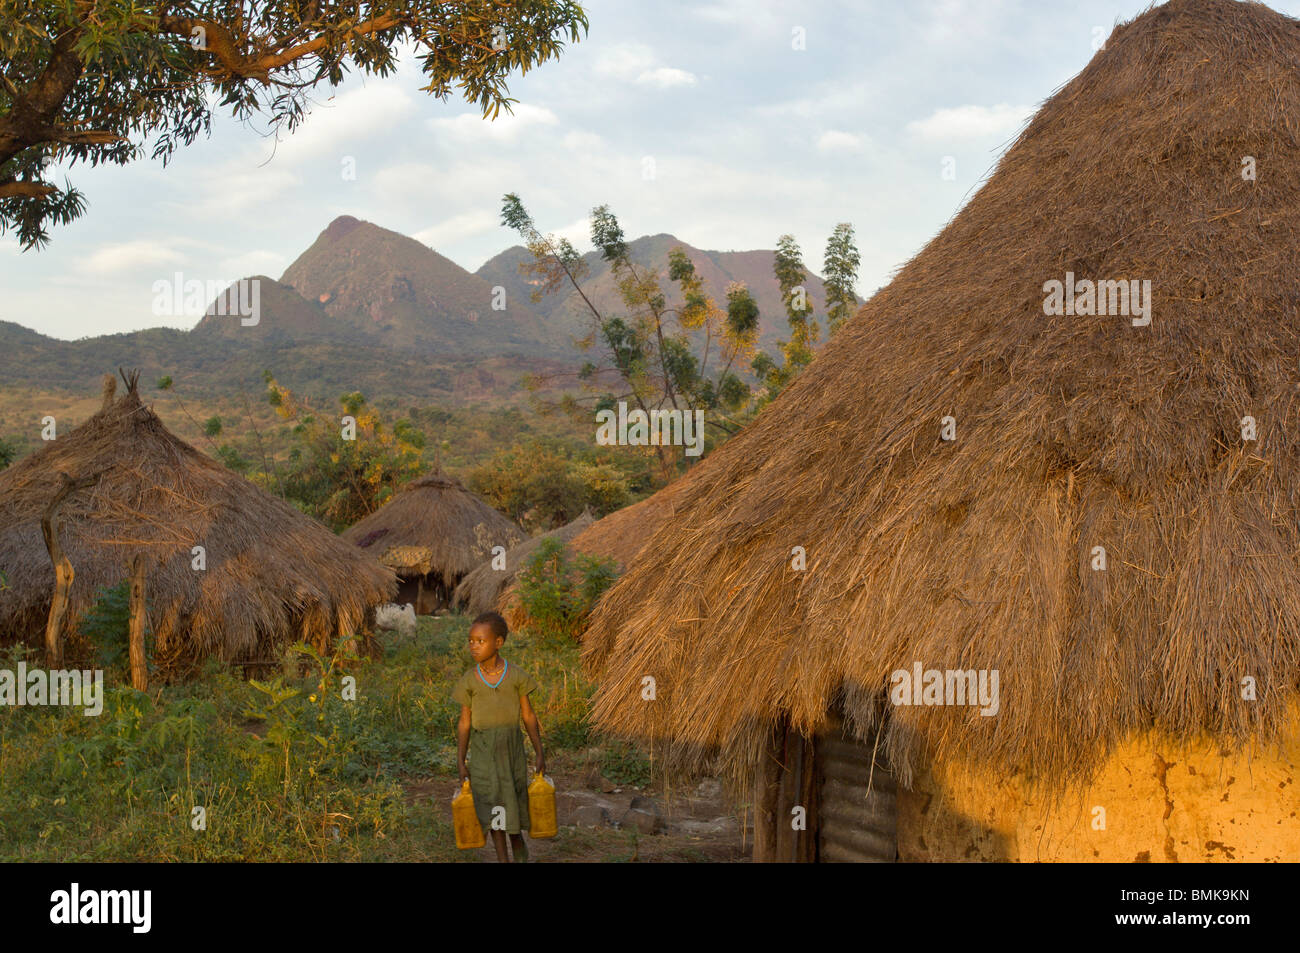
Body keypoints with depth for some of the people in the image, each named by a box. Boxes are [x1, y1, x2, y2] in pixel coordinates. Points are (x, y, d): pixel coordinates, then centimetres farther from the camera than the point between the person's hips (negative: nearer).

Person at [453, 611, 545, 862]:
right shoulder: (469, 681, -1)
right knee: (493, 805, 0)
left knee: (514, 801, 9)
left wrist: (540, 754, 2)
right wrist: (461, 764, 1)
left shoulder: (516, 675, -3)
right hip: (482, 749, 0)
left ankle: (519, 848, 36)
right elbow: (465, 723, 2)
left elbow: (528, 716, 2)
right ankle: (503, 860, 9)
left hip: (511, 745, 0)